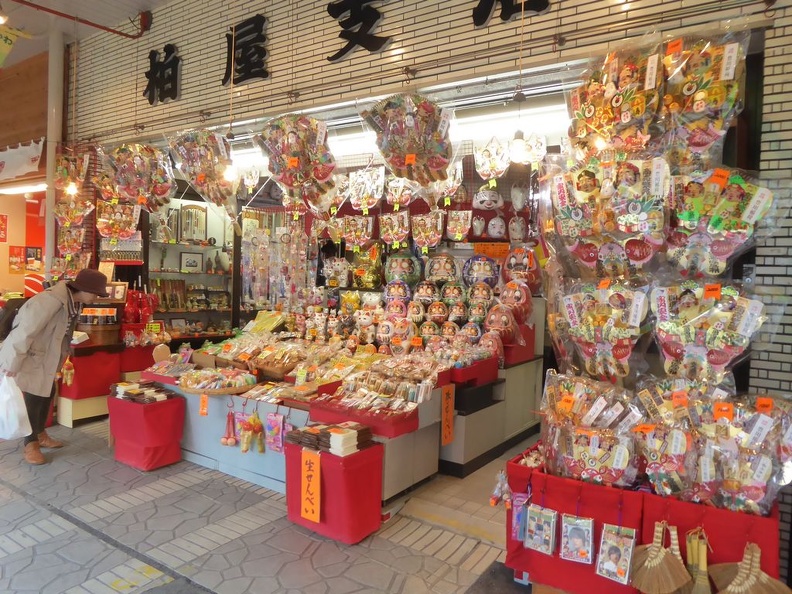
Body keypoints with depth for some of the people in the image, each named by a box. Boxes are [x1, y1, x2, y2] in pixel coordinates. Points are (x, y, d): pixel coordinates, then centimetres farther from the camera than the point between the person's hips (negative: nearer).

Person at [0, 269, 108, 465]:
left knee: (47, 391, 16)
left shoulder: (74, 302, -3)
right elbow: (26, 331, -29)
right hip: (27, 353, -9)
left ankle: (40, 435, 34)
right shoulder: (51, 300, -31)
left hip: (45, 354, 9)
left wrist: (63, 358, 9)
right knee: (33, 397, -4)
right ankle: (31, 444, 12)